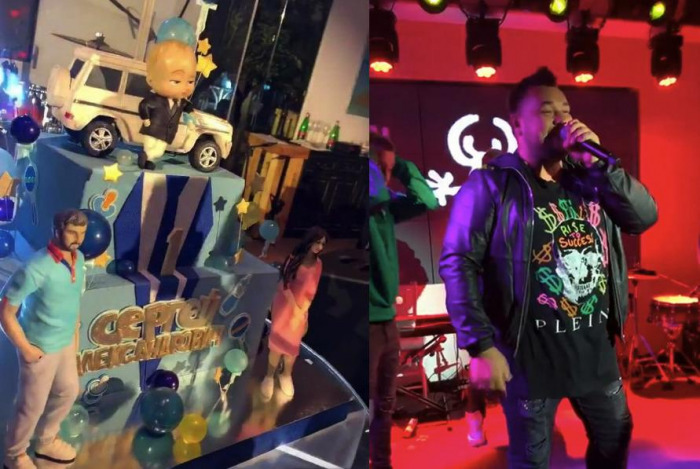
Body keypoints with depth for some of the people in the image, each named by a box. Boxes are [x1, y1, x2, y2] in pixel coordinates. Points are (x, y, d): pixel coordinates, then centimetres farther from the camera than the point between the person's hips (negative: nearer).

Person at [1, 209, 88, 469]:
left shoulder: (79, 258, -6)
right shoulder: (36, 268, -30)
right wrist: (25, 348, -17)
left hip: (65, 343, 8)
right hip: (41, 349, -8)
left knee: (68, 391, 23)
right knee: (32, 406, 10)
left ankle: (46, 441, 48)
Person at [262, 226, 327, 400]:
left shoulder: (318, 264, -4)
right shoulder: (295, 258, -16)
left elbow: (312, 290, 4)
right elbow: (284, 284, -16)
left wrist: (303, 311, 5)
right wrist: (294, 307, -19)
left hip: (302, 309, 3)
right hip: (285, 305, -3)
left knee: (293, 345, 14)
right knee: (277, 342, 7)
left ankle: (286, 375, 35)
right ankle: (269, 377, 23)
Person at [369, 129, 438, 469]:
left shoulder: (385, 208, 9)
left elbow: (428, 201, 13)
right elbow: (378, 195, -34)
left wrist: (402, 167, 3)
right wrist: (375, 161, -17)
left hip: (387, 320, 8)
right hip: (370, 323, -8)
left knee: (385, 406, 20)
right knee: (368, 411, 0)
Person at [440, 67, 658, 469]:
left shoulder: (587, 179, 9)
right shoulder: (491, 184, -11)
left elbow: (646, 217, 0)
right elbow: (457, 263, -17)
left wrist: (598, 162, -10)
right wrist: (481, 346, -22)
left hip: (597, 348, 6)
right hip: (531, 353, -6)